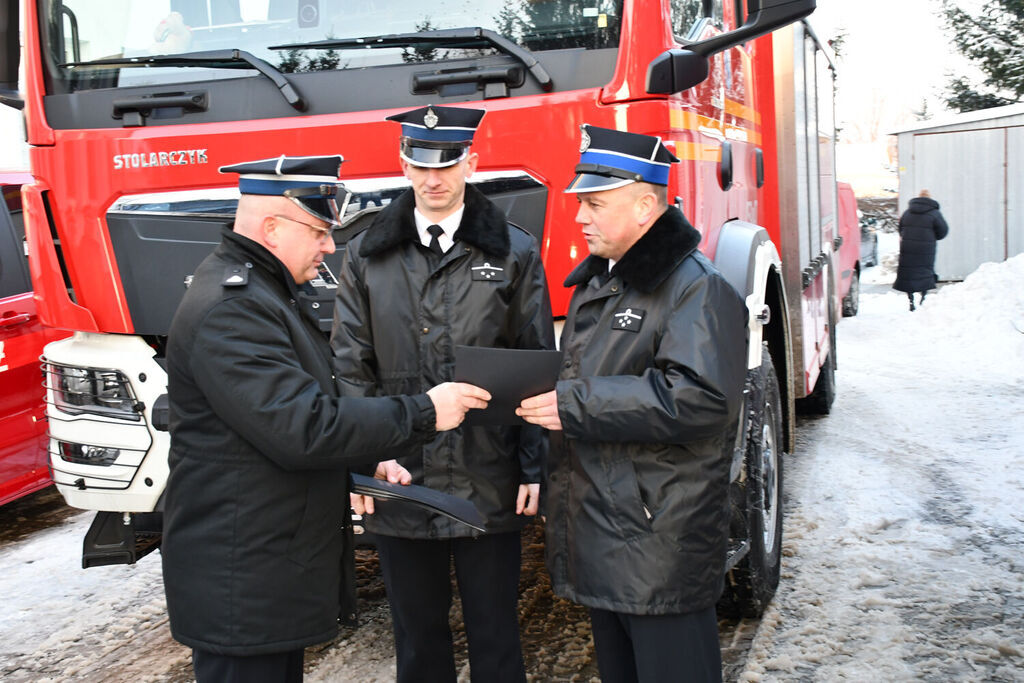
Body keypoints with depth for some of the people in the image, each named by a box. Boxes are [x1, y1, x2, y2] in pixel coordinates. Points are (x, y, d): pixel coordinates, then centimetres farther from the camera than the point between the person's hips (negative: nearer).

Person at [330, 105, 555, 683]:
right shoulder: (367, 256, 7)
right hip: (399, 483, 2)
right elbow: (349, 366, 5)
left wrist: (533, 468, -4)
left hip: (489, 485, -1)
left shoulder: (515, 252, 4)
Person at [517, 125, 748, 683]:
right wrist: (545, 397, 7)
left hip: (661, 547, -9)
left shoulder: (697, 290, -15)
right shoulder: (593, 285, 16)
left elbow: (697, 398, -28)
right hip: (599, 541, 9)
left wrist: (575, 407, -24)